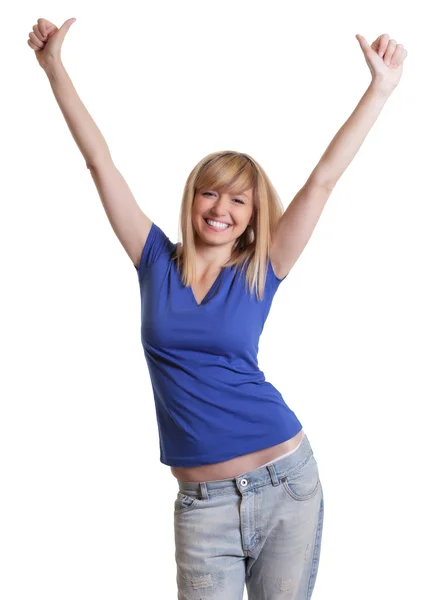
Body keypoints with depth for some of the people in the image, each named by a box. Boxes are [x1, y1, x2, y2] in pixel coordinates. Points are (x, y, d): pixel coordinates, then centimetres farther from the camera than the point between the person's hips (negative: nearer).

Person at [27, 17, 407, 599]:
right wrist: (55, 66, 7)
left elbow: (323, 179, -2)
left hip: (286, 481, 0)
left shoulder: (259, 274, 0)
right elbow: (101, 163, 3)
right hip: (202, 502, 0)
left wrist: (383, 85, -3)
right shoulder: (157, 263, 2)